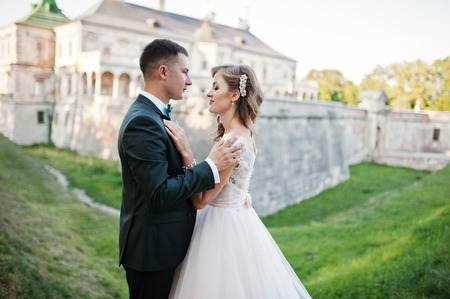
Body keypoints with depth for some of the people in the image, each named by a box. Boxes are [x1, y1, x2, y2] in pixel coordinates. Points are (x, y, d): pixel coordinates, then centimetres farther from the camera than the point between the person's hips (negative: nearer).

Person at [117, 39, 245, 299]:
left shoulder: (149, 115, 9)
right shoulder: (143, 122, -23)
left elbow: (171, 172, 8)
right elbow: (160, 194, -27)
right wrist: (211, 166, -21)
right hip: (152, 249, -10)